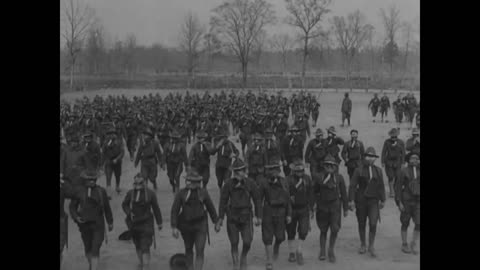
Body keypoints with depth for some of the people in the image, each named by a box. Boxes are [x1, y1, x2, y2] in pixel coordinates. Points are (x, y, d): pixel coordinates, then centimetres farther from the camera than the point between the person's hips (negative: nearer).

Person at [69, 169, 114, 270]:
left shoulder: (101, 191, -4)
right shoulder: (79, 190, -3)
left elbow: (107, 207, 7)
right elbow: (72, 206, 7)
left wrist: (110, 222, 15)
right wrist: (76, 217, -10)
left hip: (98, 225, -2)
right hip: (84, 224, 2)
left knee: (95, 250, -11)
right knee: (87, 249, 18)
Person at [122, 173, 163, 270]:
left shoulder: (150, 193, -5)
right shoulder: (130, 193, -1)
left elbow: (156, 208, 3)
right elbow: (124, 204, 13)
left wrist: (159, 223, 7)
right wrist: (129, 213, -7)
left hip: (146, 223, -3)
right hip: (134, 223, 3)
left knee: (145, 247, -11)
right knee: (138, 246, 18)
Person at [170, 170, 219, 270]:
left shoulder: (203, 192, -5)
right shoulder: (181, 193, -8)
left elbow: (210, 207, 6)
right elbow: (174, 210, -8)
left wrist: (216, 222, 13)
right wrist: (174, 227, -14)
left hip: (201, 225, -1)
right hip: (186, 225, 1)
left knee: (200, 251, -11)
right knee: (188, 249, 20)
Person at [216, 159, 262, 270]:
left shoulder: (250, 183, -7)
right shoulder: (228, 184, -8)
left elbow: (257, 200, 1)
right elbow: (223, 201, -3)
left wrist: (259, 217, 2)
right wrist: (220, 219, -4)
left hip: (246, 216, 0)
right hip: (232, 216, 0)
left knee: (247, 242, -5)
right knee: (234, 243, 4)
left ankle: (244, 257, 27)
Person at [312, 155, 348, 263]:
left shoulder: (339, 178, -1)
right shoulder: (319, 176, -3)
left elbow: (343, 193, 4)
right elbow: (314, 192, 5)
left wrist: (346, 208, 6)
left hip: (335, 206, 0)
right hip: (322, 206, 0)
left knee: (335, 229, -9)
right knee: (323, 230, 8)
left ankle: (331, 250, 12)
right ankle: (322, 252, 23)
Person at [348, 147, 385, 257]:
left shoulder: (378, 170, 3)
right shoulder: (358, 170, -5)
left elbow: (381, 186, 9)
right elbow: (352, 186, -8)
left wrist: (382, 200, 10)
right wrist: (351, 201, -14)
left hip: (373, 201, 1)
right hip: (361, 200, -1)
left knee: (373, 224, -10)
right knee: (362, 224, 11)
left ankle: (371, 247, 5)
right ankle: (362, 245, 28)